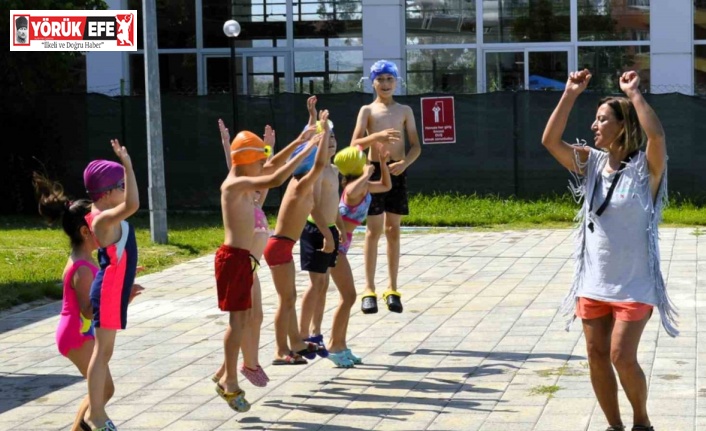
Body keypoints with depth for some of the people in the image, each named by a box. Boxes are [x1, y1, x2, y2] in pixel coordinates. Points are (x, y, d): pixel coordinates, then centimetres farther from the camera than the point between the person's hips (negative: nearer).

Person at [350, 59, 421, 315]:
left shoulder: (404, 111, 9)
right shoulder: (367, 110, 4)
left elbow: (416, 146, 6)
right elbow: (355, 144, -7)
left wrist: (405, 162, -14)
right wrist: (377, 136, -25)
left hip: (397, 172, 2)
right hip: (375, 169, -2)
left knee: (393, 231, 5)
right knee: (373, 231, -2)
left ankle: (392, 289, 10)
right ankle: (369, 289, 2)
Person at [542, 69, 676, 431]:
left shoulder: (645, 168, -10)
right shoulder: (592, 163, 3)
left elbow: (657, 134, -31)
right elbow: (550, 140, -7)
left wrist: (634, 93, -25)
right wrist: (570, 95, -11)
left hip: (634, 284, -5)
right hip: (593, 282, 5)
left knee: (622, 357, -10)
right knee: (597, 357, 7)